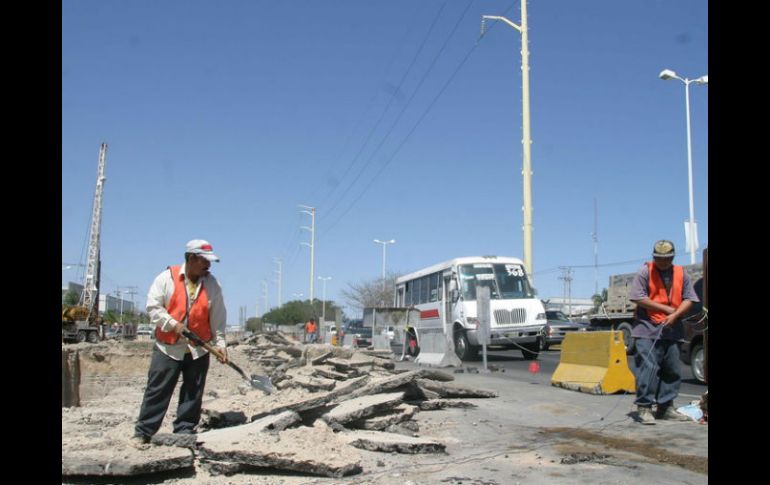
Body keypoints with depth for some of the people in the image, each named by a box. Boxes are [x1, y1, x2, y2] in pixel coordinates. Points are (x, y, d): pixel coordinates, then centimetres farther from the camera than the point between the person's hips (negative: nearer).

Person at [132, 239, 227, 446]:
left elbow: (218, 318, 5)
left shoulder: (212, 284, 3)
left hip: (199, 349, 3)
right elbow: (153, 306, -6)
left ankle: (185, 431, 18)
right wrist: (173, 324, -15)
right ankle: (142, 432, 10)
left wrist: (220, 343, 0)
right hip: (168, 347, -3)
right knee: (157, 390, 1)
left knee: (193, 393, 7)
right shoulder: (167, 278, -5)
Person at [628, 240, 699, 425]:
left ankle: (666, 407, 20)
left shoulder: (682, 274, 9)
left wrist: (675, 315, -13)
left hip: (671, 330, 5)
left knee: (672, 370, 9)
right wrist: (666, 309, -9)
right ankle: (644, 407, -7)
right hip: (648, 329, -5)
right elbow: (639, 298, -10)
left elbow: (689, 299, 5)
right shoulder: (645, 272, -3)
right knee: (648, 368, -12)